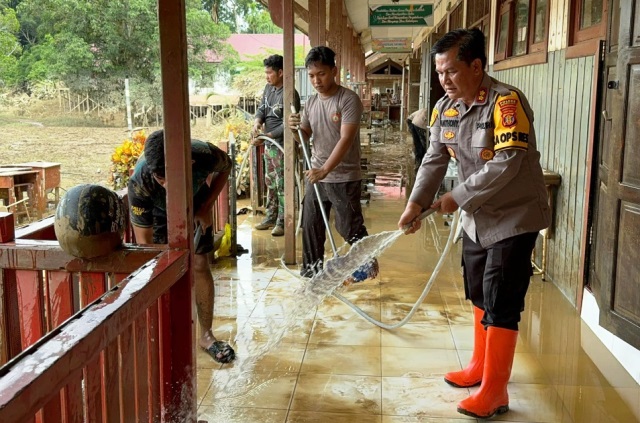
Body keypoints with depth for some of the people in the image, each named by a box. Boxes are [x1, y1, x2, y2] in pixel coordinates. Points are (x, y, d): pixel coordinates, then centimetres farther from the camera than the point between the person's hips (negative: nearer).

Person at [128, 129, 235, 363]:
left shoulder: (204, 155, -41)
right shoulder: (139, 182, -41)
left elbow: (225, 166, -13)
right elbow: (143, 240, -33)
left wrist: (206, 207, -18)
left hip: (196, 206, 1)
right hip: (159, 212, -1)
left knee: (200, 265, -3)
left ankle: (206, 335, 10)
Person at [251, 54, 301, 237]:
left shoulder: (290, 94, -19)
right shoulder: (268, 88, 8)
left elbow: (287, 125, -22)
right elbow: (262, 108, 10)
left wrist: (266, 136, -26)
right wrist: (257, 122, -13)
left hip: (282, 145, -9)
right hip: (268, 144, 9)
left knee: (282, 185, -2)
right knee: (270, 183, 17)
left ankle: (282, 221, 7)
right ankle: (271, 217, 28)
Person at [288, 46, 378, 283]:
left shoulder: (349, 100, -14)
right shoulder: (311, 102, 7)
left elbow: (346, 140, -23)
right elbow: (305, 137, 14)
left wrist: (325, 170, -32)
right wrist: (295, 129, -10)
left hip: (344, 177, -6)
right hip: (316, 175, 6)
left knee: (349, 227, 1)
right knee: (311, 224, 10)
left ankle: (368, 262, 25)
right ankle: (312, 270, 24)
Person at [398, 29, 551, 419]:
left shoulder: (507, 102, -23)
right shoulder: (444, 108, 1)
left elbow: (506, 164, -29)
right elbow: (435, 160, -1)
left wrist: (457, 198, -23)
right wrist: (416, 204, -15)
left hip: (515, 217, -8)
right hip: (476, 218, 8)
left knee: (501, 304, -5)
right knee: (479, 296, 19)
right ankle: (480, 367, 37)